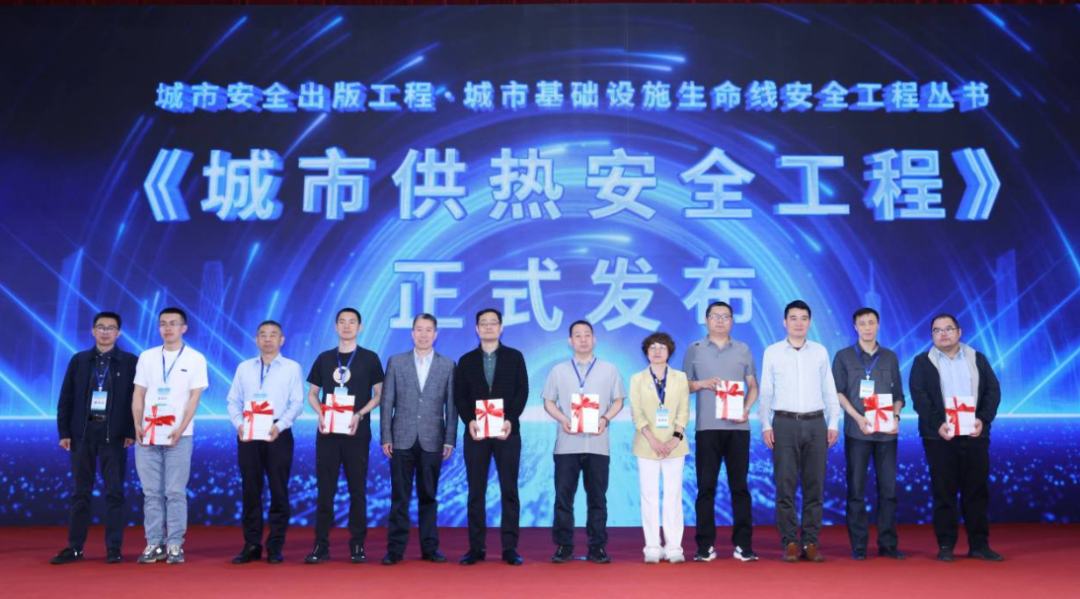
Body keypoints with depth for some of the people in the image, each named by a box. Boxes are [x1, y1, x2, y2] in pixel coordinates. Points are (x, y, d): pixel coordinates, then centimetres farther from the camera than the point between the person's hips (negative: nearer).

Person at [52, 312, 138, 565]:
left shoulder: (130, 362, 2)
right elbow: (66, 399, 8)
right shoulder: (78, 360, 9)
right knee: (81, 491, 7)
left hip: (114, 434, -2)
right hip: (83, 432, 2)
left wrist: (131, 432, -7)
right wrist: (64, 432, 2)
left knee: (114, 492, 1)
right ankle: (75, 547, 14)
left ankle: (114, 548, 7)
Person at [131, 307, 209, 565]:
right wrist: (138, 426, -4)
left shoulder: (195, 359, 2)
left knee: (176, 493, -1)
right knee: (152, 493, 5)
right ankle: (154, 544, 11)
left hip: (179, 435, -3)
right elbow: (138, 395, 9)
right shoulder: (147, 357, 10)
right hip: (147, 435, 3)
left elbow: (194, 398, -3)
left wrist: (180, 429, -14)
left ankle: (175, 545, 4)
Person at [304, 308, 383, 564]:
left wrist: (359, 415, -11)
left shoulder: (369, 358, 4)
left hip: (357, 432, -2)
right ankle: (321, 545, 8)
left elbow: (379, 394, 4)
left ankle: (357, 545, 10)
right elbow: (312, 394, 14)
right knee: (325, 489, 3)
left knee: (357, 490, 2)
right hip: (327, 432, 2)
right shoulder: (324, 358, 10)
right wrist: (321, 414, -5)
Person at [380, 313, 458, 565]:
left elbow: (451, 406, 3)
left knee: (428, 496, 6)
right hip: (402, 439, 0)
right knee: (399, 497, 2)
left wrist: (450, 440, -2)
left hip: (432, 441, 0)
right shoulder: (396, 362, 6)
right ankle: (395, 549, 8)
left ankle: (429, 548, 14)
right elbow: (387, 402, 4)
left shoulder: (448, 365, 5)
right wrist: (386, 437, -2)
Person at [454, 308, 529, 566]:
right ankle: (476, 547, 7)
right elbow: (459, 397, 5)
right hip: (476, 433, 1)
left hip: (507, 432, -1)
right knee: (476, 492, 2)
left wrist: (510, 420, -14)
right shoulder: (466, 360, 11)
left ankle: (510, 548, 4)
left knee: (509, 491, 0)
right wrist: (470, 421, -12)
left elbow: (522, 392, 0)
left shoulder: (514, 357, 8)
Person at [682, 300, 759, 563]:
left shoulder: (743, 350, 11)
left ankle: (743, 544, 8)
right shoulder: (695, 350, 9)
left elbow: (753, 386, 11)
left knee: (739, 485, 2)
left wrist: (746, 410, -5)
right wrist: (702, 384, -10)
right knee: (706, 486, 0)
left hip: (738, 426, 1)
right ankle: (705, 545, 6)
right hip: (707, 427, -1)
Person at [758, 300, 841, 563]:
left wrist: (833, 423, 3)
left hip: (815, 423, 2)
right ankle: (790, 542, 6)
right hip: (784, 423, -1)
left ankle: (811, 542, 11)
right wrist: (765, 425, -3)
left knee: (814, 485, 4)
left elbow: (829, 390, 10)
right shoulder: (772, 352, 5)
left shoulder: (820, 351, 9)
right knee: (785, 485, -1)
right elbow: (765, 392, 4)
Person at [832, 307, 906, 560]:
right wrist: (858, 417, -12)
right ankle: (858, 545, 5)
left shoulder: (890, 357, 13)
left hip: (887, 432, 2)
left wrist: (896, 416, -5)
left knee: (889, 488, 2)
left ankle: (888, 543, 11)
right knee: (856, 489, 0)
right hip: (857, 431, -2)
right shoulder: (843, 356, 5)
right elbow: (838, 392, 0)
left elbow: (898, 393, 13)